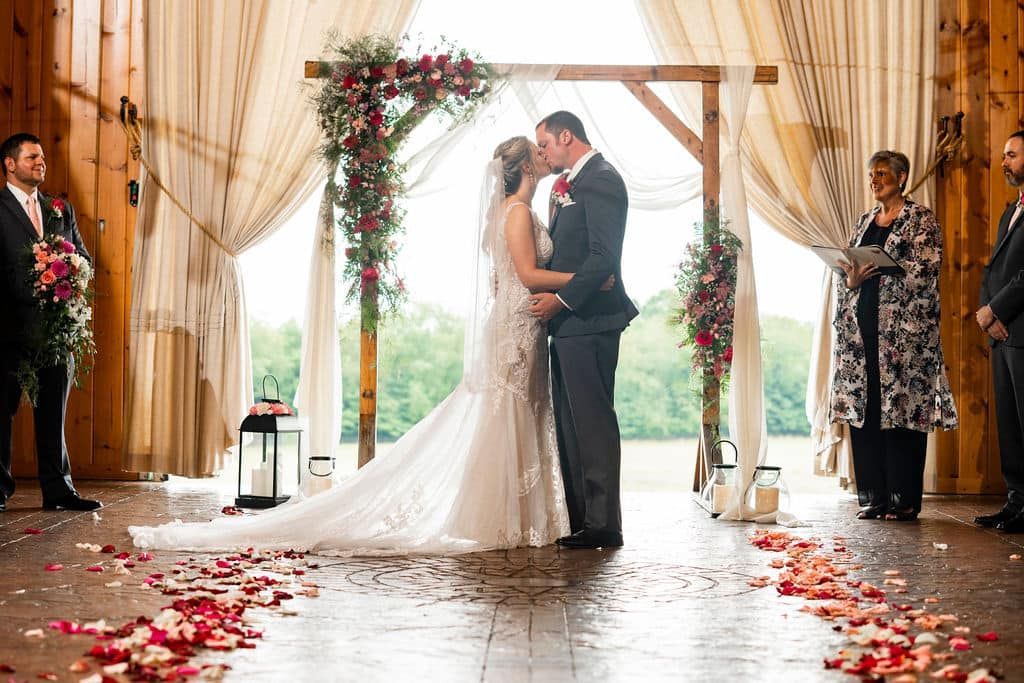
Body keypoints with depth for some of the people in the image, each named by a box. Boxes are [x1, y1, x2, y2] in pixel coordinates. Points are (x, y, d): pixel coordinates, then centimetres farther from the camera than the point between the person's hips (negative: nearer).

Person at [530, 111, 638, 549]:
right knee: (571, 426, 10)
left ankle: (602, 525, -2)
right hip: (568, 322, 10)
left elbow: (603, 255, -18)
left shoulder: (601, 180, -9)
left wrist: (562, 298, -17)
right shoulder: (573, 184, 21)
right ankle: (582, 523, 15)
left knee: (593, 423, -7)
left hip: (588, 321, -10)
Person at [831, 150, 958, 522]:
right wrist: (852, 279, -4)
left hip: (904, 327, -6)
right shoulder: (864, 222, 20)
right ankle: (874, 496, 9)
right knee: (863, 410, 2)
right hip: (863, 326, 6)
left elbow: (927, 269, -9)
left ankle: (905, 499, -1)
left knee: (903, 407, -6)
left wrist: (881, 268, -19)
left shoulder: (921, 219, 1)